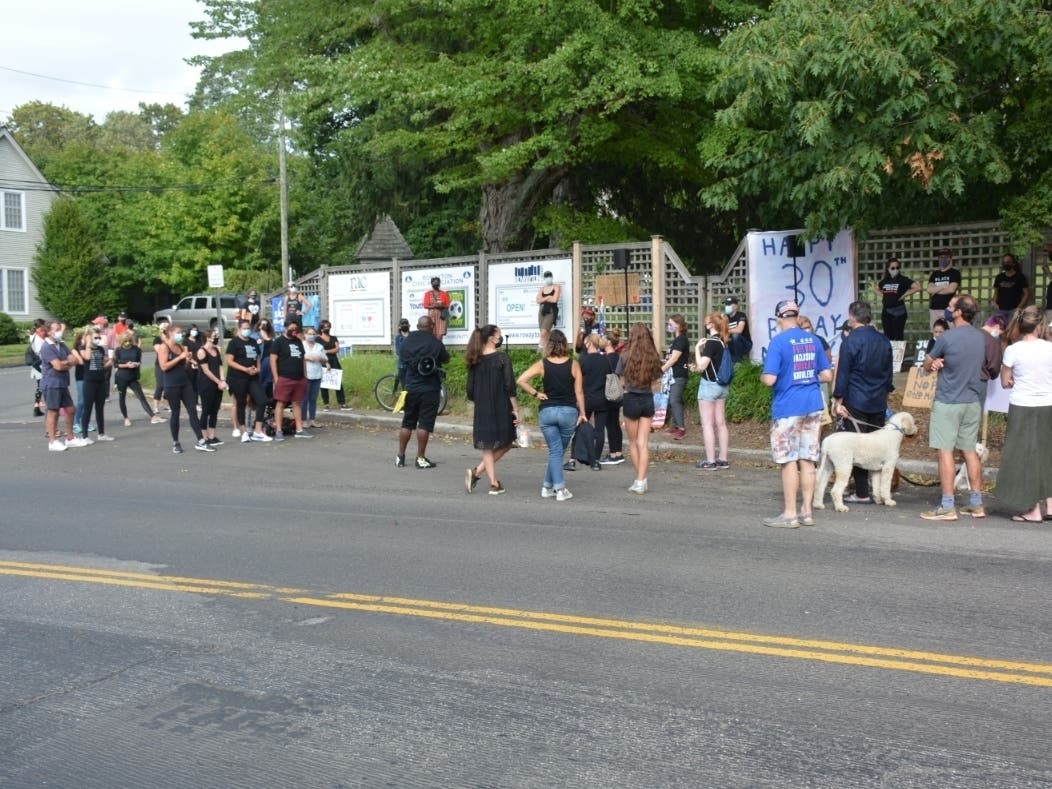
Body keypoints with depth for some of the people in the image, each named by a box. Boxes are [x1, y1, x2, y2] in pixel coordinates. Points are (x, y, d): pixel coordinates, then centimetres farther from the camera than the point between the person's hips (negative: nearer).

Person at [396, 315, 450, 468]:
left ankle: (400, 457, 18)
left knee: (407, 423, 13)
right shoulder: (435, 343, -10)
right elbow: (446, 358, 3)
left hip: (411, 387, 4)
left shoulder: (408, 340, 1)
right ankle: (420, 458, 1)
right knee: (424, 424, -1)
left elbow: (402, 359, 11)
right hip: (429, 388, -4)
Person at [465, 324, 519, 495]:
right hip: (501, 409, -5)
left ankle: (494, 483, 9)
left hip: (482, 411, 5)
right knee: (505, 443, 12)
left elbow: (470, 391, 7)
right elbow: (510, 386, -13)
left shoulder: (475, 361, 5)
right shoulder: (502, 358, -9)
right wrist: (516, 409, -8)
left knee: (487, 447, 13)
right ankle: (478, 471, 0)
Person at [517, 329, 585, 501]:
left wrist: (536, 394, 1)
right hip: (568, 411, 0)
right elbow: (579, 392, -2)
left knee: (555, 451, 5)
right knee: (559, 451, 13)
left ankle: (559, 488, -1)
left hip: (547, 411, 0)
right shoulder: (573, 365, -3)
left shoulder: (542, 364, -2)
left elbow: (521, 380, -10)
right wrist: (582, 413, 5)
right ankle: (548, 486, 15)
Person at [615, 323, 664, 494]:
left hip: (631, 399, -3)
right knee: (643, 443, 4)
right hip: (648, 400, 3)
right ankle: (641, 481, -2)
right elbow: (653, 383, 3)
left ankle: (639, 479, 18)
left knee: (633, 443, 13)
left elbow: (622, 382, -2)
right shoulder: (653, 357, -1)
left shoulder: (626, 356, -10)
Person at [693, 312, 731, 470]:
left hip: (709, 385, -8)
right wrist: (699, 368, 15)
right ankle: (723, 459, 15)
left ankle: (710, 461, -2)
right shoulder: (725, 341, 7)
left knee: (707, 424, -3)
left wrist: (697, 348, -10)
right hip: (722, 385, 8)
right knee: (720, 423, 11)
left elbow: (701, 365, -20)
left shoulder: (711, 342, -18)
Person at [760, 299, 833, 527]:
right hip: (813, 406, 6)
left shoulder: (778, 341, -11)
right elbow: (827, 375, 10)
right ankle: (807, 512, 15)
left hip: (787, 408, -6)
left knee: (788, 461, 0)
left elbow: (770, 379, -17)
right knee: (807, 461, 10)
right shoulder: (813, 340, 7)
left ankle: (790, 514, 4)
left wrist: (762, 376, 5)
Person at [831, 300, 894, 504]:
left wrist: (838, 401, -6)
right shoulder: (884, 341, 8)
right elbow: (889, 372, 16)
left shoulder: (850, 341, -11)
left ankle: (862, 493, 0)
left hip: (856, 403, -6)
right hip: (879, 403, 6)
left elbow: (843, 374, -11)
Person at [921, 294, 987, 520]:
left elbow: (927, 365, -4)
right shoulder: (981, 337, 6)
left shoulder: (947, 338, -15)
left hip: (948, 402, -7)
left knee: (945, 451, -4)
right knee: (970, 451, 13)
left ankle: (947, 507, -5)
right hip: (973, 401, 7)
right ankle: (976, 504, 17)